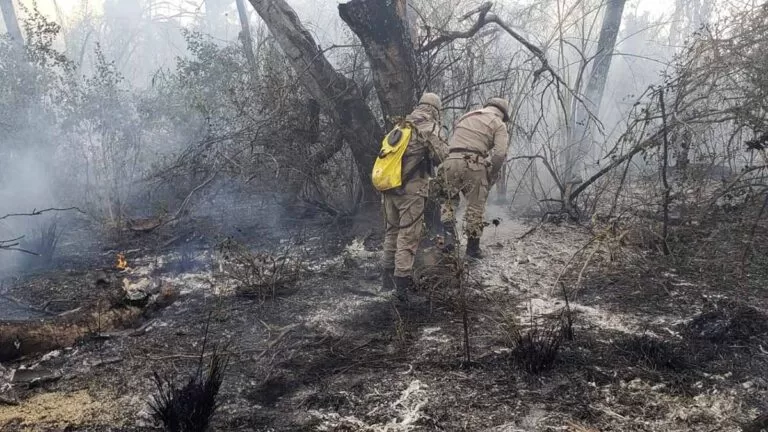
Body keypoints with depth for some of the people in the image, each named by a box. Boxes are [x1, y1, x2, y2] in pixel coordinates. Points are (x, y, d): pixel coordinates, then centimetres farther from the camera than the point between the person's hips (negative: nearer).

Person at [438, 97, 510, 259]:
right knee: (476, 206, 8)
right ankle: (473, 246, 13)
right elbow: (500, 154, -2)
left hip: (451, 161, 3)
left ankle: (448, 232, -1)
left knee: (449, 199, 19)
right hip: (474, 164, -3)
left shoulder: (465, 117, 26)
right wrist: (492, 176, 7)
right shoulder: (498, 124, 11)